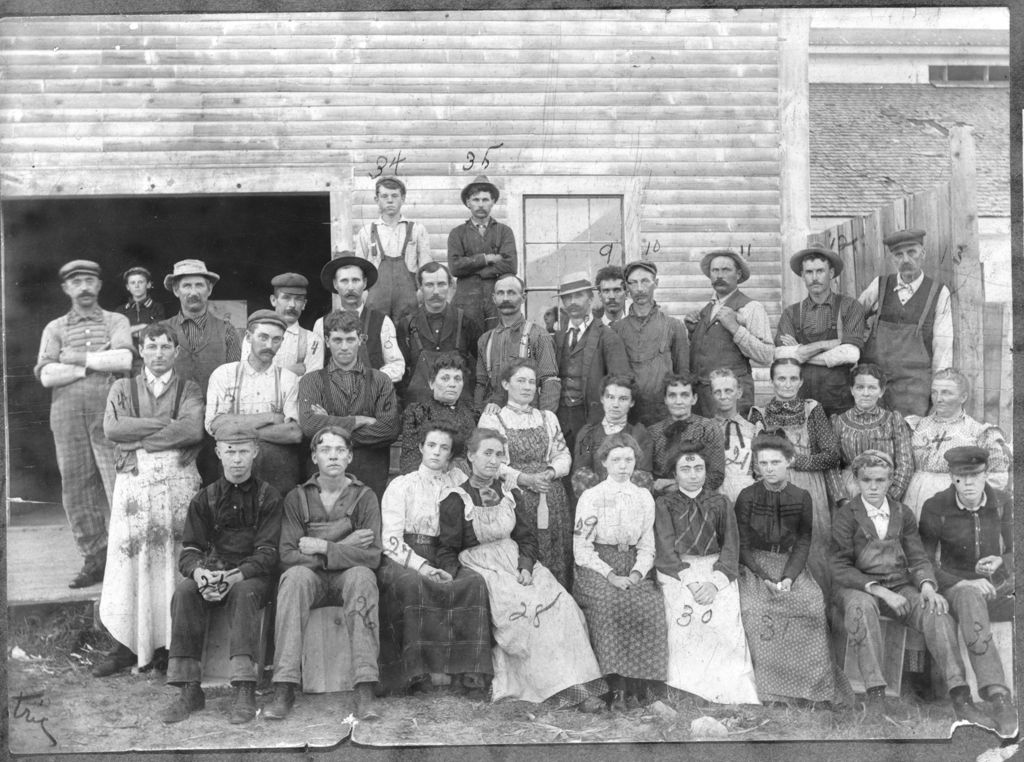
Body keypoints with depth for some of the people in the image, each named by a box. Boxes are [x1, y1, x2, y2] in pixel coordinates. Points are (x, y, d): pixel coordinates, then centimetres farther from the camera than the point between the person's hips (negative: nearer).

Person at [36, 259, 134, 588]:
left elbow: (124, 360, -9)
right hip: (67, 415, 2)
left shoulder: (117, 322, 10)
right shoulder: (54, 329, 14)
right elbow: (46, 375, -2)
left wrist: (77, 357, -6)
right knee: (76, 489, 4)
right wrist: (99, 363, -6)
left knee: (119, 487, -7)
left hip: (109, 412, -2)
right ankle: (93, 560, 12)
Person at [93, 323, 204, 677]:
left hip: (179, 479, -1)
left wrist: (138, 436, -7)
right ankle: (128, 645, 4)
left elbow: (193, 430, -8)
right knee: (130, 559, -2)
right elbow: (111, 427, -3)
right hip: (134, 481, 1)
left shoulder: (188, 389, 11)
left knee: (178, 559, -4)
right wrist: (167, 423, -6)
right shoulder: (122, 388, 16)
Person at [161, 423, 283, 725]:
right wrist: (199, 573, -20)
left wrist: (237, 576, -25)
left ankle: (244, 690, -35)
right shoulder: (204, 498, 11)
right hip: (211, 571, 3)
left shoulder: (268, 496, 2)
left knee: (244, 592, -35)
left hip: (253, 575, -3)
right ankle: (189, 689, -23)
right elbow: (189, 551, 4)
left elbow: (267, 553, -7)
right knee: (184, 591, -28)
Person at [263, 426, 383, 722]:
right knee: (295, 576, -32)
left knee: (361, 576, -34)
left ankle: (365, 692, -38)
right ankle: (284, 690, -36)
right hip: (312, 579, 1)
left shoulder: (364, 497, 3)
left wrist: (324, 547, -15)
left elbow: (372, 556, -9)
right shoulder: (297, 497, 5)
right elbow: (288, 556, -7)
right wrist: (344, 547, -13)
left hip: (348, 577, 0)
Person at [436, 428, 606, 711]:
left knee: (561, 603, -20)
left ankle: (579, 683, -22)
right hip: (480, 568, -5)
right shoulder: (456, 500, -1)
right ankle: (565, 688, -26)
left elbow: (527, 536, 12)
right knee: (525, 606, -29)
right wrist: (454, 579, -19)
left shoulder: (509, 494, 14)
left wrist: (526, 566, -7)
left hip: (516, 562, 5)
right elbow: (448, 550, -2)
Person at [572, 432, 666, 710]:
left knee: (652, 602, -26)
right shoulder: (591, 497, 3)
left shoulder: (644, 497, 14)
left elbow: (647, 546, 13)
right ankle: (617, 685, -26)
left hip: (633, 570, 3)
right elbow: (582, 549, -3)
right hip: (596, 569, -3)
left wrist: (636, 574, -7)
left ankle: (637, 684, -18)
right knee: (610, 603, -32)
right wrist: (610, 575, -15)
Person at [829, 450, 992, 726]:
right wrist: (879, 590, -19)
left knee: (935, 610, -26)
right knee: (861, 606, -38)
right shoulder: (846, 515, 0)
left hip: (899, 587, 4)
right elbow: (840, 568, -7)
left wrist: (927, 585, -13)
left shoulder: (903, 514, 13)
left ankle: (961, 698, -31)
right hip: (858, 587, -3)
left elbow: (918, 558, 10)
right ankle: (876, 696, -42)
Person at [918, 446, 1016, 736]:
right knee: (971, 601, -42)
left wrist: (999, 562, -18)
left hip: (998, 584, 4)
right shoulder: (935, 507, -13)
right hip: (957, 586, -4)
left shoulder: (1001, 503, -2)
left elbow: (1013, 553, 6)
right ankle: (998, 696, -51)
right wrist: (964, 583, -24)